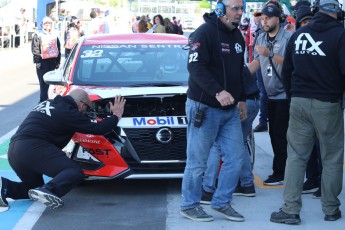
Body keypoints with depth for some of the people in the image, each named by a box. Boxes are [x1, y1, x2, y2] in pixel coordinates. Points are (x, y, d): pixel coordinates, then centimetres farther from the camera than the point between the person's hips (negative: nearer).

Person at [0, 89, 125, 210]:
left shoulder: (47, 104, 23)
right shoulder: (68, 113, 0)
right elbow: (98, 129, 1)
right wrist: (116, 115, 17)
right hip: (33, 147, -8)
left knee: (35, 187, 23)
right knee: (75, 172, -11)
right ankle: (49, 190, -37)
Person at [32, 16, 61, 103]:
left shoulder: (54, 35, 16)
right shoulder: (38, 35, 1)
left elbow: (58, 49, 18)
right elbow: (35, 49, -5)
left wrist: (58, 61, 12)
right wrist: (37, 61, -13)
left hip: (52, 61, 5)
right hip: (42, 62, -5)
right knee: (43, 82, -6)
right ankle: (43, 100, -5)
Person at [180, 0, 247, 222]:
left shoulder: (238, 36, 13)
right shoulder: (205, 33, -13)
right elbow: (196, 67, -23)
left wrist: (241, 99, 21)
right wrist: (218, 92, -32)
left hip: (230, 110, 8)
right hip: (204, 108, -8)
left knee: (235, 158, 6)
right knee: (198, 162, -1)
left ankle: (222, 202, 19)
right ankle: (189, 205, 13)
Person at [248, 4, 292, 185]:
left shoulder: (288, 37, -12)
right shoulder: (261, 39, 11)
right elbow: (256, 62, 14)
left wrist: (270, 54, -26)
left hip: (285, 94, -7)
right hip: (271, 94, 7)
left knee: (280, 135, -6)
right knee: (274, 134, 10)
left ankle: (279, 173, 0)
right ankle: (282, 170, 19)